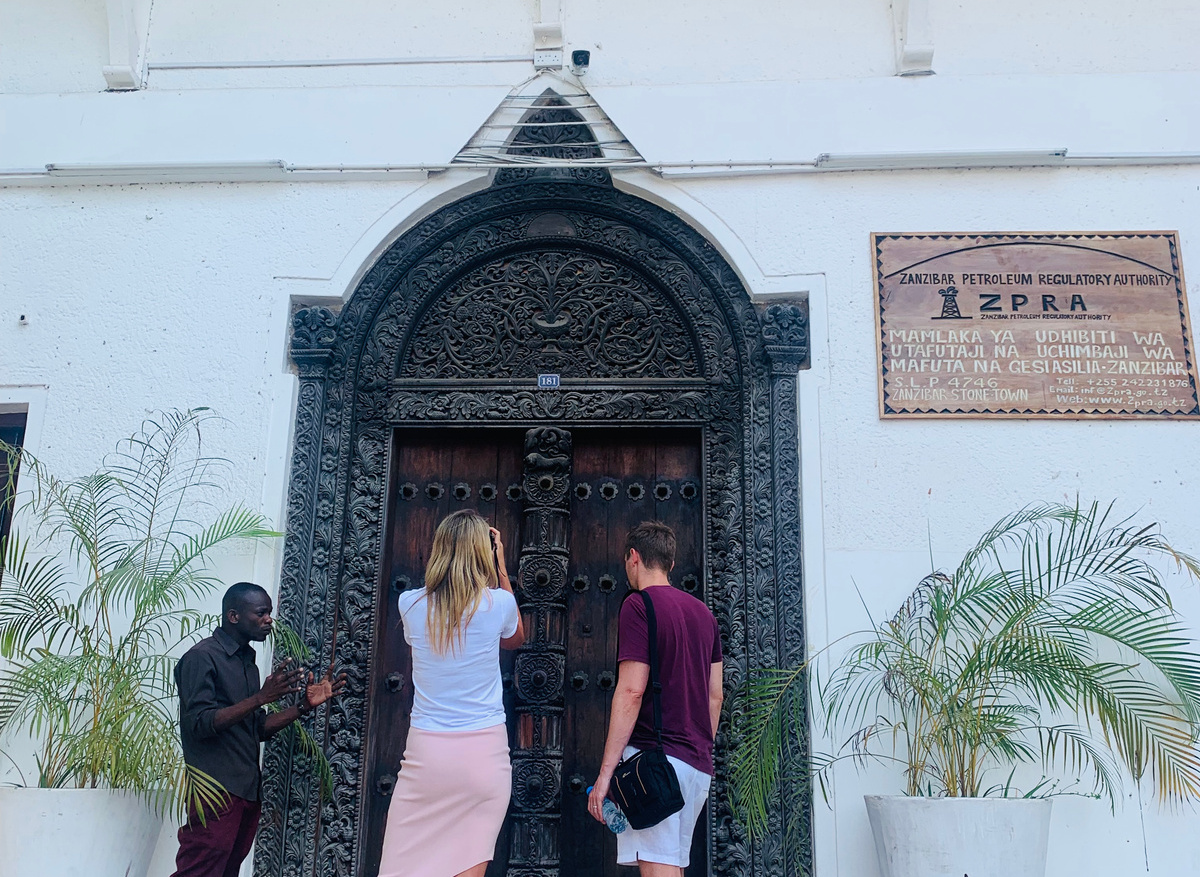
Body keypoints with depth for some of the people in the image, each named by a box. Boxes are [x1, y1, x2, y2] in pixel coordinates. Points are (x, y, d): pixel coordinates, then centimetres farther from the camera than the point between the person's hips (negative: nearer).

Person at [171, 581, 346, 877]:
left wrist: (305, 705, 6)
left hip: (247, 791, 8)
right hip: (216, 793, -8)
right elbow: (199, 724, -17)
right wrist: (262, 697, -24)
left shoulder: (247, 661, 19)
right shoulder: (202, 656, -7)